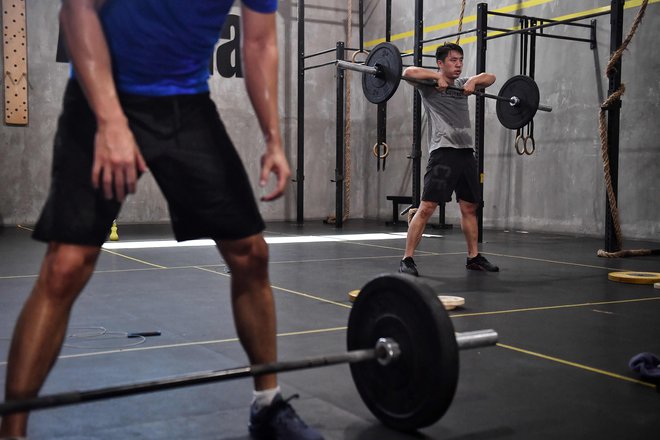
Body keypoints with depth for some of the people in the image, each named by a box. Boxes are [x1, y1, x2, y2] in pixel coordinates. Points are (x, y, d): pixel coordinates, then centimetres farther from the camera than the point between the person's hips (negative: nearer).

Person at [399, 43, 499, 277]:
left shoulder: (462, 83, 21)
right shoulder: (430, 84, 2)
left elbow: (490, 77, 23)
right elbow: (408, 72, -15)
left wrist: (474, 81, 5)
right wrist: (438, 76, -14)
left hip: (467, 153, 7)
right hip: (443, 152, -7)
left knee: (469, 208, 13)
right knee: (426, 207, -13)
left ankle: (474, 257, 25)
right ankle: (407, 259, -9)